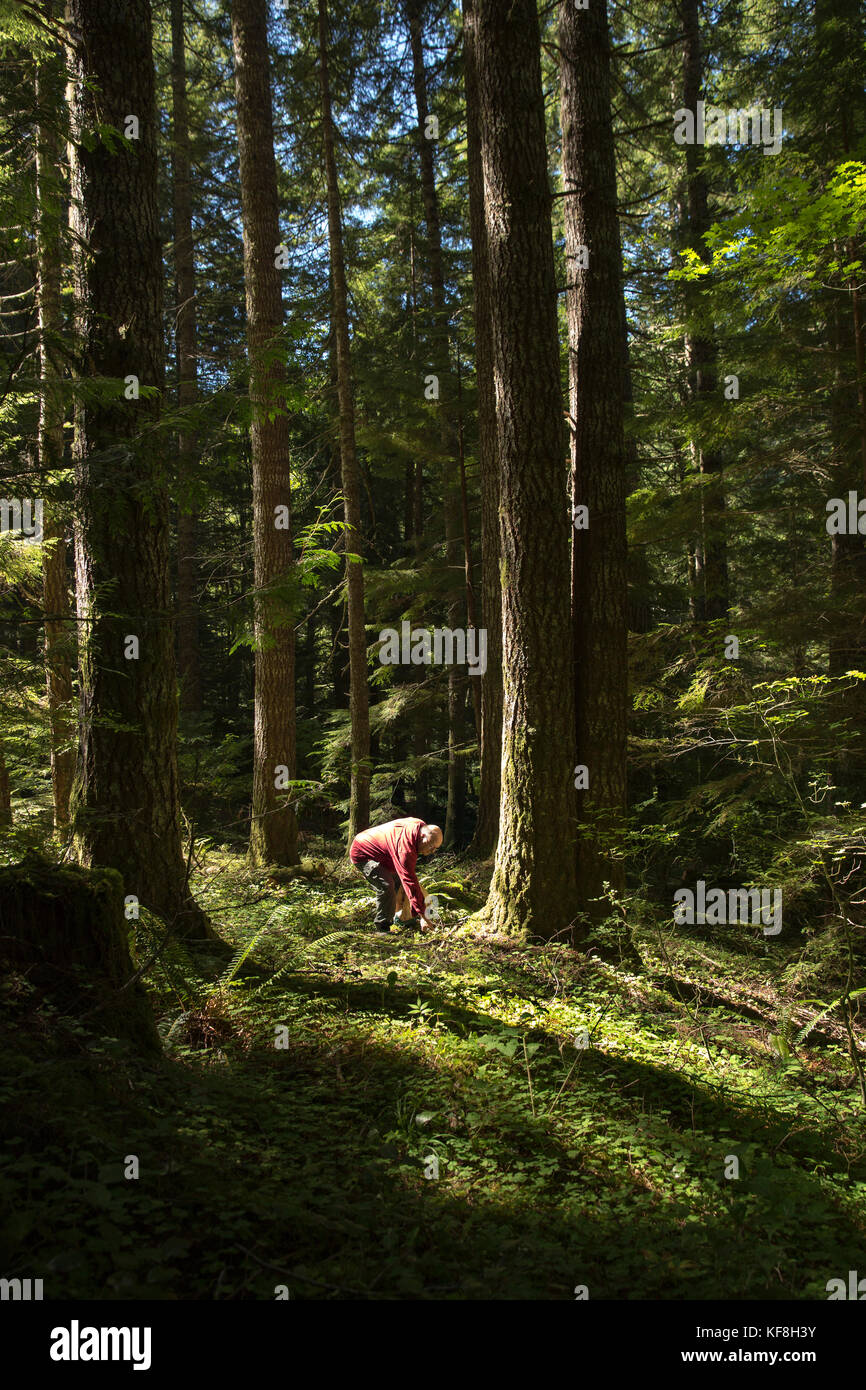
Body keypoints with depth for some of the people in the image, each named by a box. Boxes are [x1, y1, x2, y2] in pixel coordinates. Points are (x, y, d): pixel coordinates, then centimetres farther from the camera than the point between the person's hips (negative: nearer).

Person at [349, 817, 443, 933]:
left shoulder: (420, 826, -8)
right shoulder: (405, 846, -37)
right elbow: (409, 881, -37)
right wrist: (421, 915, -36)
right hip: (361, 854, -10)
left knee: (397, 880, 15)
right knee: (386, 887, -23)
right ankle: (382, 927, -12)